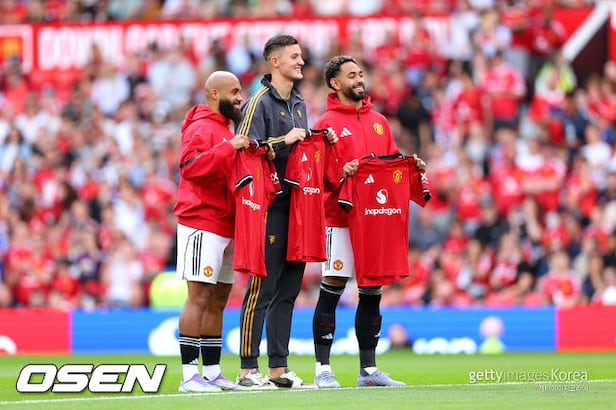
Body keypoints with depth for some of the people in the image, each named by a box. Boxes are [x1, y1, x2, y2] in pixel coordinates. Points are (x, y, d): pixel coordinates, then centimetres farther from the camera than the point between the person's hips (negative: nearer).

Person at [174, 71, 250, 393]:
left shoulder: (225, 130, 23)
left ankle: (212, 372, 14)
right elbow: (190, 165, -25)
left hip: (224, 227, 10)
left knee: (218, 300, 10)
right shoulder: (202, 128, -9)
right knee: (199, 297, -11)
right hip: (201, 224, -10)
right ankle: (189, 375, -12)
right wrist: (229, 148, -29)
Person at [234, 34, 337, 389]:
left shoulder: (299, 104, 17)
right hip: (271, 207, -8)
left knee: (288, 290, 9)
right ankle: (248, 370, -4)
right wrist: (285, 140, -17)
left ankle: (279, 368, 14)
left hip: (298, 205, 8)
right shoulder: (260, 103, -8)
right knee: (262, 289, -7)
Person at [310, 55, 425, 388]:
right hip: (340, 218, -6)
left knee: (372, 292, 9)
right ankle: (323, 370, 0)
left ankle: (369, 370, 15)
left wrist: (411, 166, 1)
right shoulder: (327, 123, -2)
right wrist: (341, 171, -27)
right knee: (331, 292, -4)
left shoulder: (379, 121, 17)